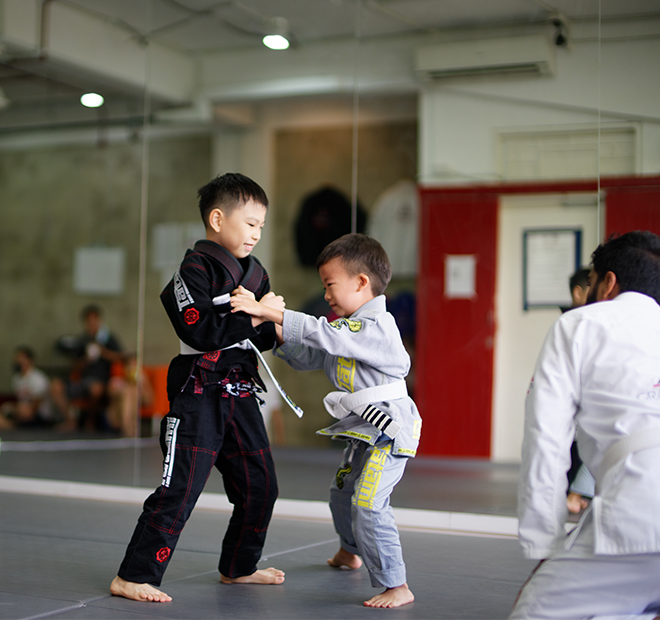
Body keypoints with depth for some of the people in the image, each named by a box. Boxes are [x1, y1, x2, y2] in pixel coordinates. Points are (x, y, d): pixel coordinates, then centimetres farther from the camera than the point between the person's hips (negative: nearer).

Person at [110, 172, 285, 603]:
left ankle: (239, 567, 31)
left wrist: (277, 328, -4)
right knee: (180, 488, -9)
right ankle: (133, 577, 0)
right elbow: (200, 331, -22)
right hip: (200, 393, -8)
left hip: (241, 393, 8)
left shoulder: (255, 273, 13)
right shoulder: (196, 269, -11)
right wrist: (253, 318, -18)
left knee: (260, 484, 13)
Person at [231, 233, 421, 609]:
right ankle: (350, 553, 53)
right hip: (364, 431, 11)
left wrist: (268, 312, -33)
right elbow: (310, 357, 16)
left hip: (389, 427, -10)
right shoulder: (350, 328, 11)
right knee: (342, 494, 26)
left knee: (367, 505, -20)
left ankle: (396, 586, -12)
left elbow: (323, 334, -32)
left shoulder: (378, 326, -21)